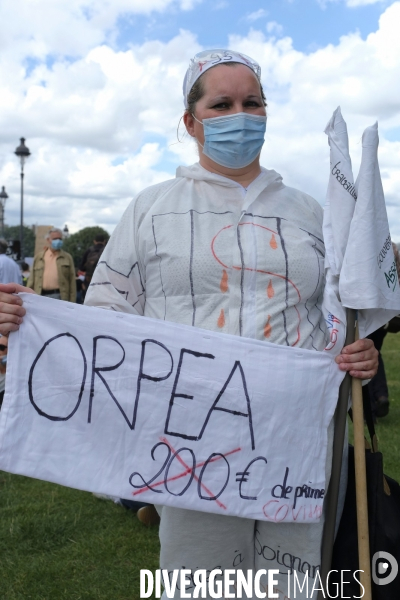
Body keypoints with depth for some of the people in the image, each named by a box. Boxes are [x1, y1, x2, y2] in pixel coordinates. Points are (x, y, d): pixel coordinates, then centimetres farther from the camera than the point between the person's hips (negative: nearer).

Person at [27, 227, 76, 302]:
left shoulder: (67, 258, 9)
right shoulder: (38, 258, 14)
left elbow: (72, 282, 5)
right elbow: (31, 281, 13)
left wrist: (72, 303, -2)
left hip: (59, 296, -2)